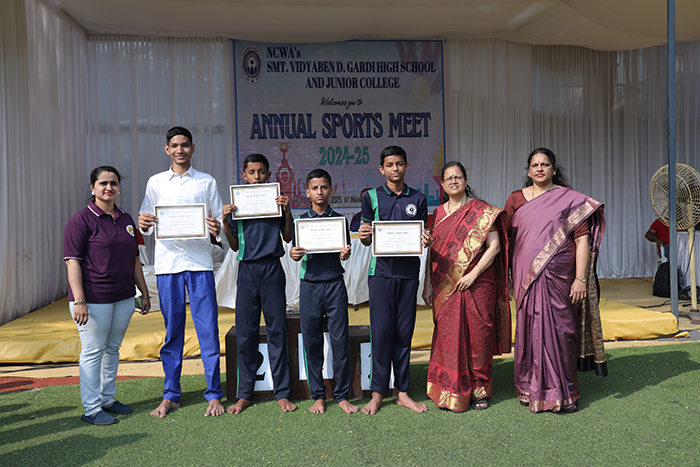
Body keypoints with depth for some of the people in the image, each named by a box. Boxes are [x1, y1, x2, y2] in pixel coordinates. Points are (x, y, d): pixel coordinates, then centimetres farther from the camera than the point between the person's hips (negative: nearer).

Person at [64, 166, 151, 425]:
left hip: (123, 297, 6)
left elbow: (134, 260, 18)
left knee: (112, 349, 15)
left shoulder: (126, 219, 13)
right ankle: (92, 408, 12)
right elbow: (72, 262, -12)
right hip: (93, 298, -6)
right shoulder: (81, 220, -7)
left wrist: (145, 293, 17)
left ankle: (108, 399, 28)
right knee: (93, 352, 1)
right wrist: (79, 300, -19)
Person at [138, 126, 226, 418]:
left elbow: (219, 221, 10)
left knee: (208, 330, -2)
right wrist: (144, 224, -10)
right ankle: (170, 396, 18)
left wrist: (217, 229, -13)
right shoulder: (155, 183, 13)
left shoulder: (207, 182, 10)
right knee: (172, 331, 6)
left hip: (199, 262, -1)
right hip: (167, 263, 1)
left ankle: (214, 395, 8)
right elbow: (146, 226, 13)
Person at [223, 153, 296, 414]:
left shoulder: (277, 200, 6)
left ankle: (282, 393, 11)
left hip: (272, 270, -1)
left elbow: (288, 237, 5)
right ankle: (244, 395, 14)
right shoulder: (237, 204, 10)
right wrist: (226, 223, -5)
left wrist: (287, 211, -8)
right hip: (246, 270, 2)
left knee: (277, 332, 2)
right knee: (245, 334, 4)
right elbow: (235, 246, 10)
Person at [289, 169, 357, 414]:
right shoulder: (301, 220, 8)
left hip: (334, 283, 0)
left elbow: (344, 253, 8)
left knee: (340, 340, 0)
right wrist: (294, 254, -15)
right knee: (312, 341, 4)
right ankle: (317, 396, 17)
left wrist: (345, 254, -15)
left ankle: (342, 395, 12)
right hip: (309, 284, 1)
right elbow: (296, 253, 7)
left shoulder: (339, 219, 7)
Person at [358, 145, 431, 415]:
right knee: (381, 331, -3)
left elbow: (422, 236, 14)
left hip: (409, 271, 2)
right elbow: (366, 240, 8)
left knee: (404, 332, 5)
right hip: (381, 270, -2)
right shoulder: (371, 197, 7)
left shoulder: (418, 199, 11)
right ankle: (378, 393, 7)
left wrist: (426, 242, -9)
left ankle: (402, 392, 15)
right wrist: (364, 236, -15)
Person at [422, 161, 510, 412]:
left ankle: (480, 391, 18)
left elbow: (494, 246, -5)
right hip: (445, 286, 3)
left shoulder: (482, 211, 1)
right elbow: (432, 250, 13)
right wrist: (427, 285, 8)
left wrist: (474, 273, -14)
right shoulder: (438, 213, 12)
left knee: (478, 335, 2)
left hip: (478, 284, -3)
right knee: (448, 337, 2)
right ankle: (451, 393, 14)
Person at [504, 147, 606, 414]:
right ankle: (531, 389, 22)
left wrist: (580, 278, -11)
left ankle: (564, 394, 17)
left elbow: (582, 239, -4)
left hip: (559, 277, -2)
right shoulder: (516, 199, 9)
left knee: (559, 329, 2)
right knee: (530, 329, 7)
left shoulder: (569, 198, 1)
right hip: (526, 277, 2)